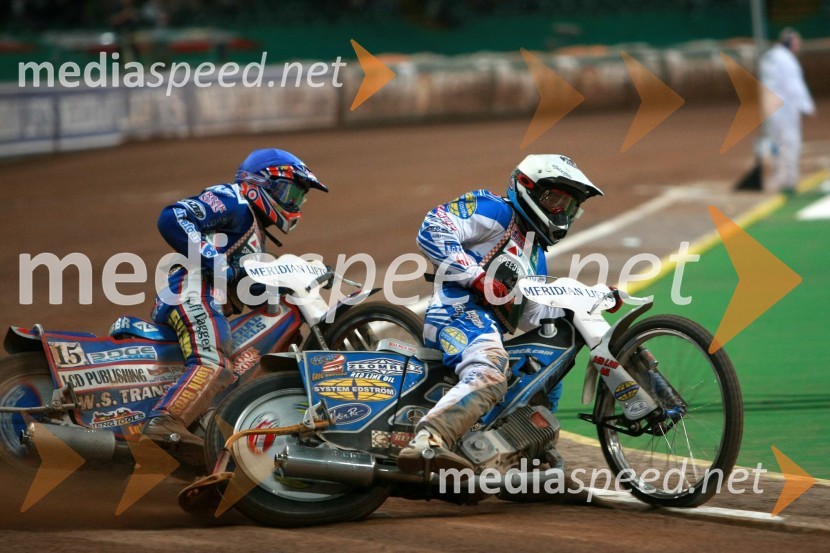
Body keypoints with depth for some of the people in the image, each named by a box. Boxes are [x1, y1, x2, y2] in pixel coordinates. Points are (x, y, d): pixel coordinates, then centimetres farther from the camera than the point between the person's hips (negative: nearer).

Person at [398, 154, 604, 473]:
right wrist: (480, 278, -18)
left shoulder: (535, 255, 32)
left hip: (491, 324, 11)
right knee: (488, 377, -39)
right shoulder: (493, 211, 4)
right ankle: (425, 443, -57)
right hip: (460, 311, -11)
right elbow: (432, 232, -9)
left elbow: (531, 315, 29)